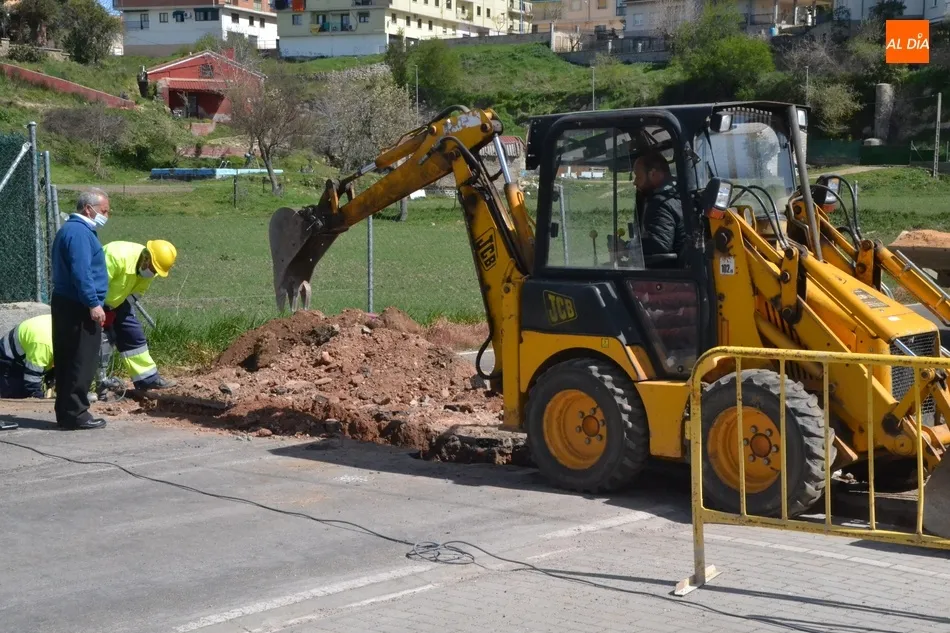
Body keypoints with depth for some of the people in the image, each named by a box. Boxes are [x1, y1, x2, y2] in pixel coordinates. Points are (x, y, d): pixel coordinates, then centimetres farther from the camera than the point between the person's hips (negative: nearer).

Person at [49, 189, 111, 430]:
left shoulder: (71, 230, 18)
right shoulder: (79, 232, -15)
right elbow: (81, 272, -24)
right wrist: (93, 303, -23)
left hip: (65, 304, 11)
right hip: (79, 307, -11)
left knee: (67, 362, 12)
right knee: (82, 363, -7)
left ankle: (65, 412, 17)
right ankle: (76, 414, -5)